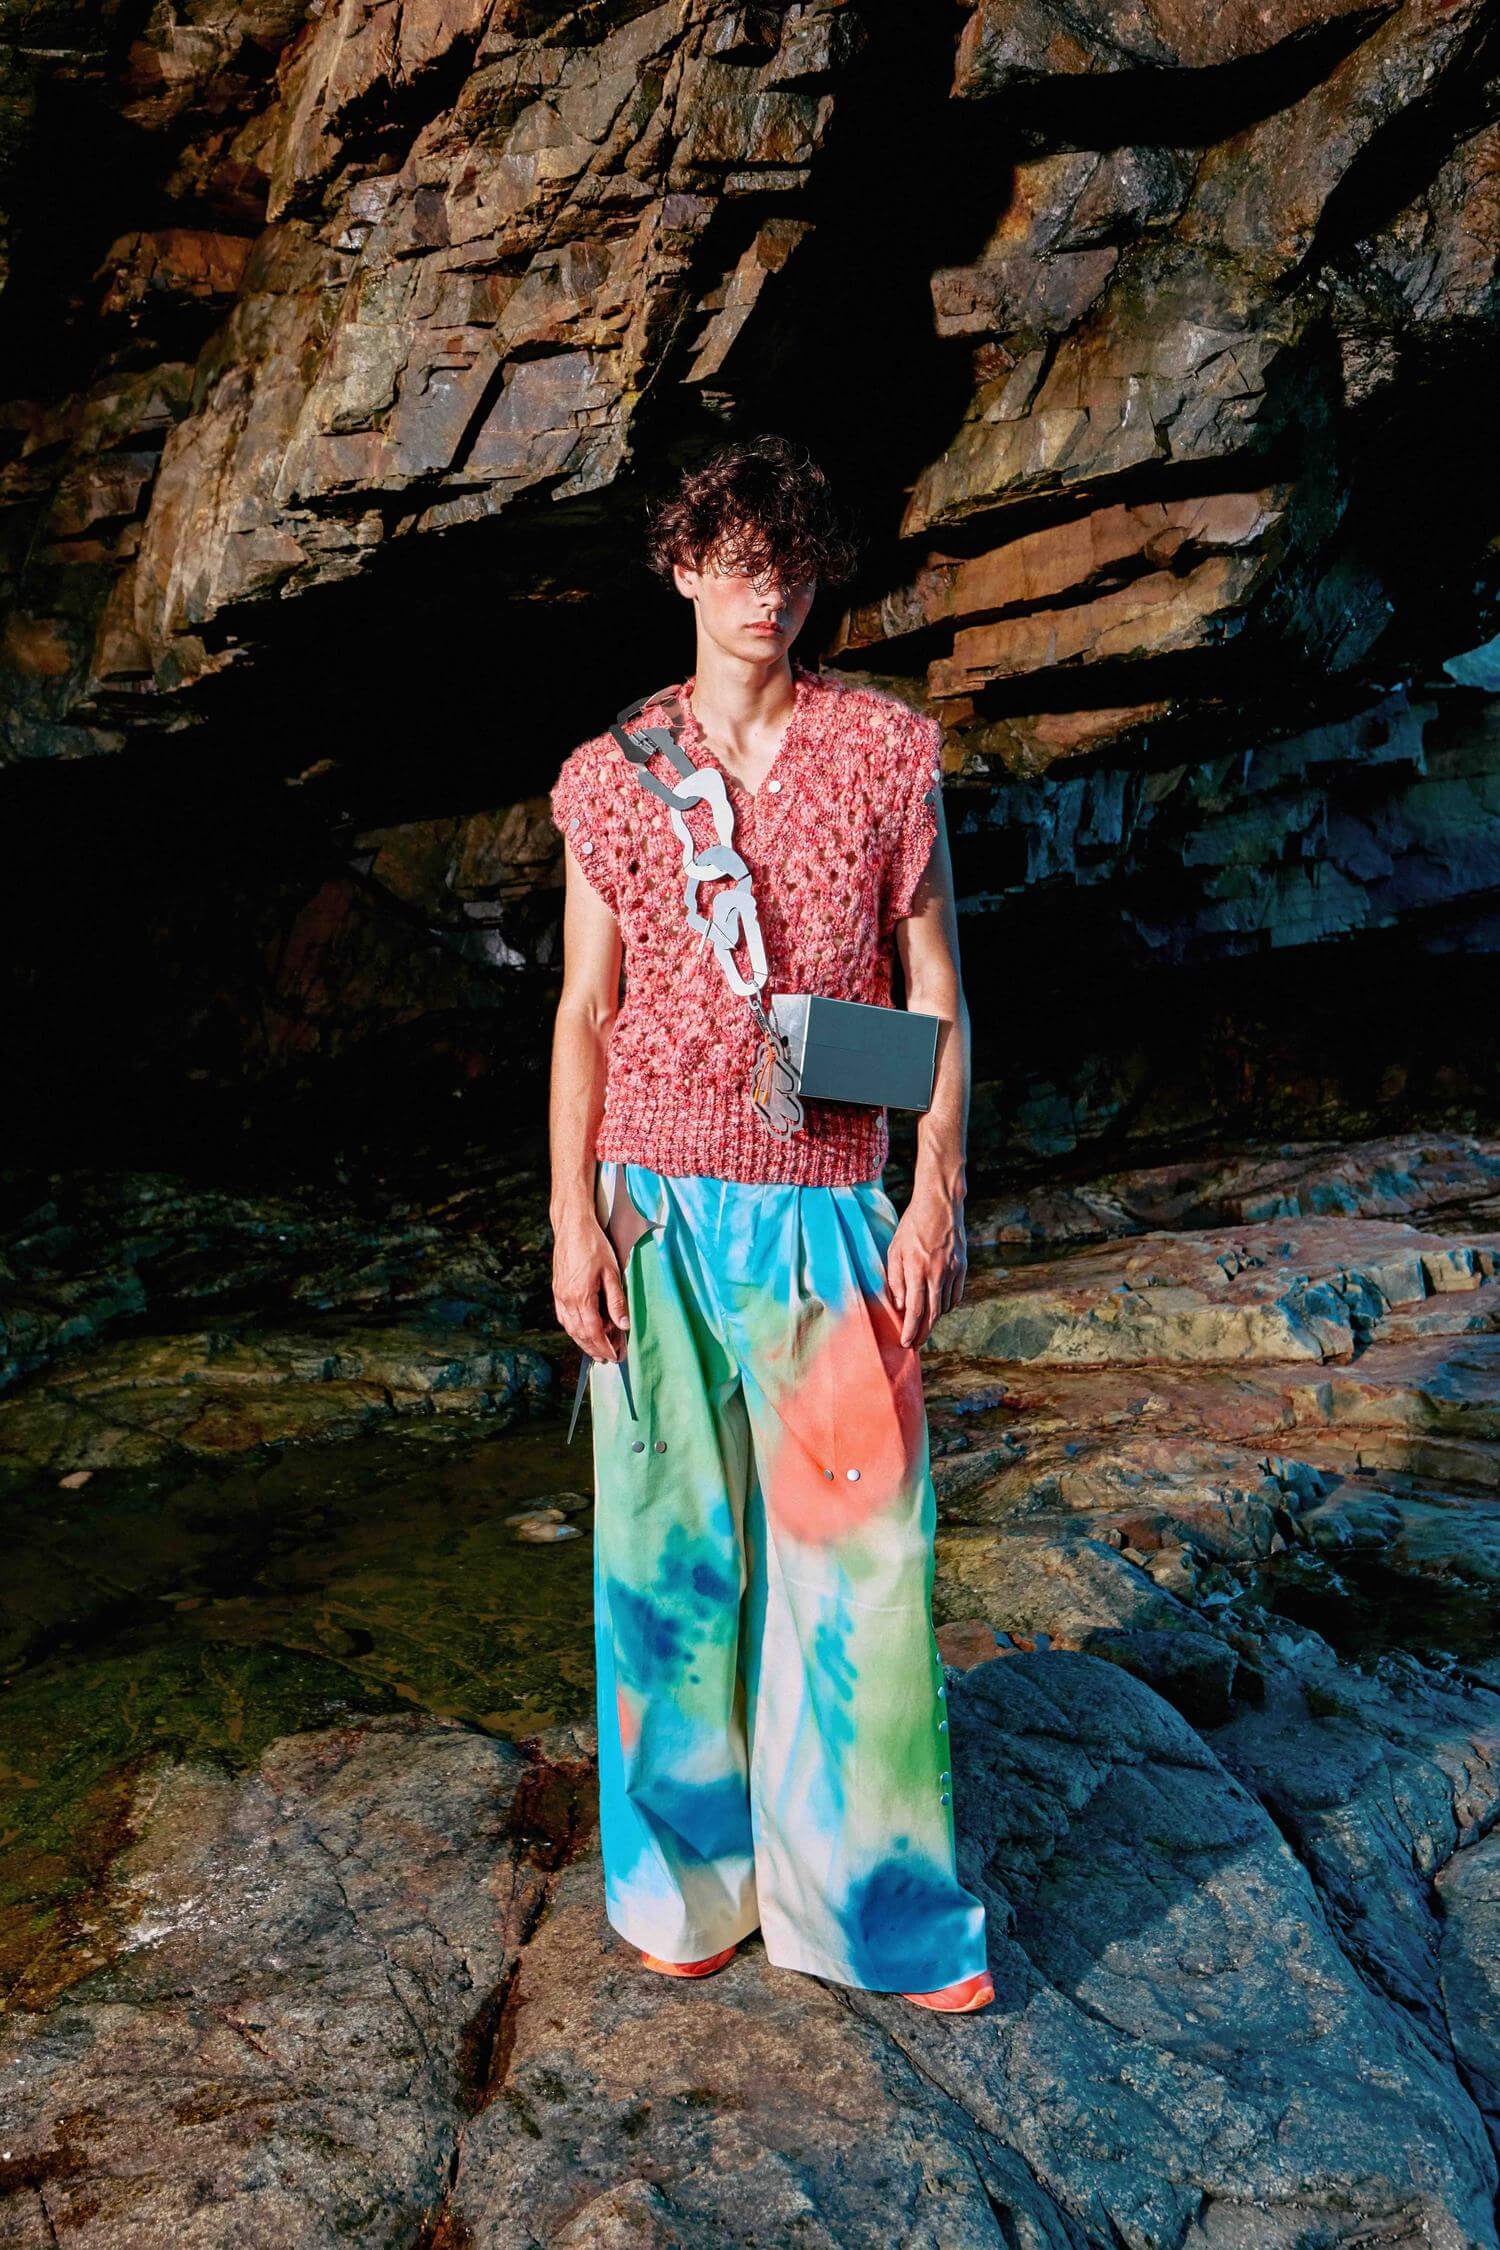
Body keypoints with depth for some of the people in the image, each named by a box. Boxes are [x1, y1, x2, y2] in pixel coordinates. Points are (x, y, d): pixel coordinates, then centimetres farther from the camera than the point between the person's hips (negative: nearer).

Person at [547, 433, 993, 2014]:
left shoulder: (888, 753, 4)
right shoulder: (612, 775, 6)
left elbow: (937, 995, 3)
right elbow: (584, 1009, 6)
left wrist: (939, 1195, -4)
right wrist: (573, 1216, -2)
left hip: (831, 1212, 0)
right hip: (660, 1210, 1)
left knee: (860, 1543, 2)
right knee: (670, 1542, 8)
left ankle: (876, 1896, 23)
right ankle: (694, 1876, 29)